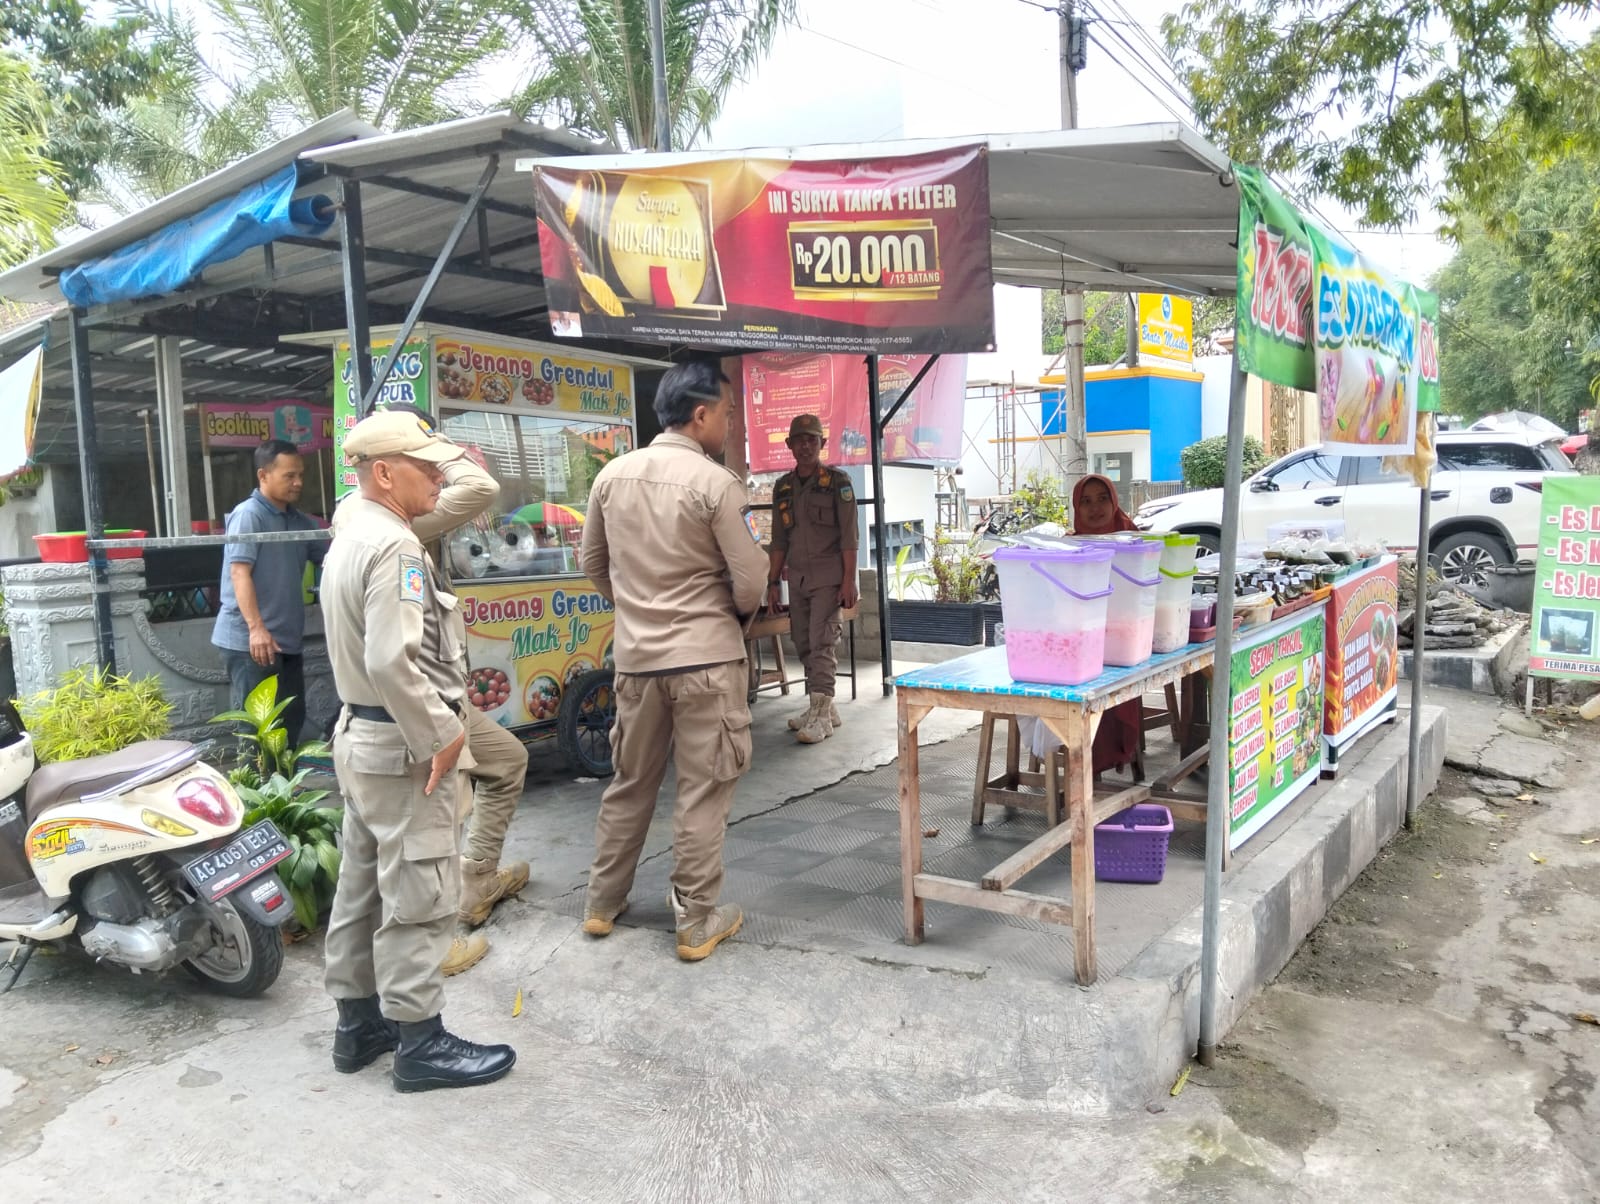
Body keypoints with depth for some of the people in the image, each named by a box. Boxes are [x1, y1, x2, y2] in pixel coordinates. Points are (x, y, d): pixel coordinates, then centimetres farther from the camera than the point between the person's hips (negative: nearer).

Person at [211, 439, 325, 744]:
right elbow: (240, 573, -17)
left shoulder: (300, 521, 13)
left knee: (292, 721, 13)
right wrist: (256, 628, -24)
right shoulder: (248, 514, -9)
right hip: (250, 640, -7)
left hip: (288, 639, 7)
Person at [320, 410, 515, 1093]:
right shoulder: (394, 548, -20)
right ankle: (419, 1041, 10)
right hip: (405, 746, -11)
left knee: (363, 887, 18)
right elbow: (392, 661, -29)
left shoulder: (349, 538, 13)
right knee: (419, 897, -1)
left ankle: (359, 1023, 30)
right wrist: (440, 734, -20)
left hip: (359, 734, 11)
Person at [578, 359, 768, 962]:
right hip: (706, 658, -5)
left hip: (635, 656, 5)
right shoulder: (717, 484, -13)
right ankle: (697, 923, 15)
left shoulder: (612, 474, 2)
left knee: (629, 783, 19)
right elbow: (751, 582, -11)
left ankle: (602, 904, 31)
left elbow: (592, 563, 13)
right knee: (702, 793, 6)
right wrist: (732, 618, 10)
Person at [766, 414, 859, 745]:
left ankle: (821, 716, -8)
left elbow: (848, 536, -8)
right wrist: (773, 582, 10)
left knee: (822, 643, -10)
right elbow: (779, 541, 14)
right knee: (803, 644, 7)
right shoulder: (783, 487, 11)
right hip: (797, 578, 6)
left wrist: (849, 581, -14)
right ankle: (824, 707, 18)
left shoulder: (837, 481, -3)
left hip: (828, 577, -6)